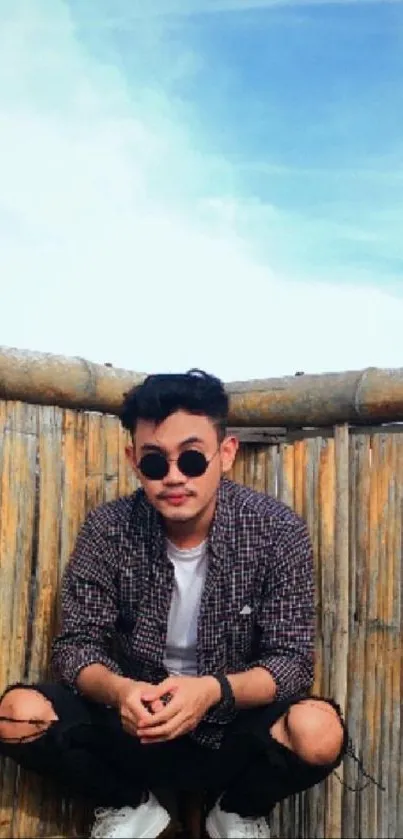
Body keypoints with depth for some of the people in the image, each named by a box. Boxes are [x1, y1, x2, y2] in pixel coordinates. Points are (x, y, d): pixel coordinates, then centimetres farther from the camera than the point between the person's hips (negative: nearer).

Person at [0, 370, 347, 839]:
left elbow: (292, 659, -14)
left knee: (319, 732, -32)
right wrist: (118, 690, -32)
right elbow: (76, 644, -8)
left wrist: (215, 691, -34)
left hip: (234, 724, -1)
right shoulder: (107, 530, -11)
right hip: (134, 722, 1)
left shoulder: (277, 531, -14)